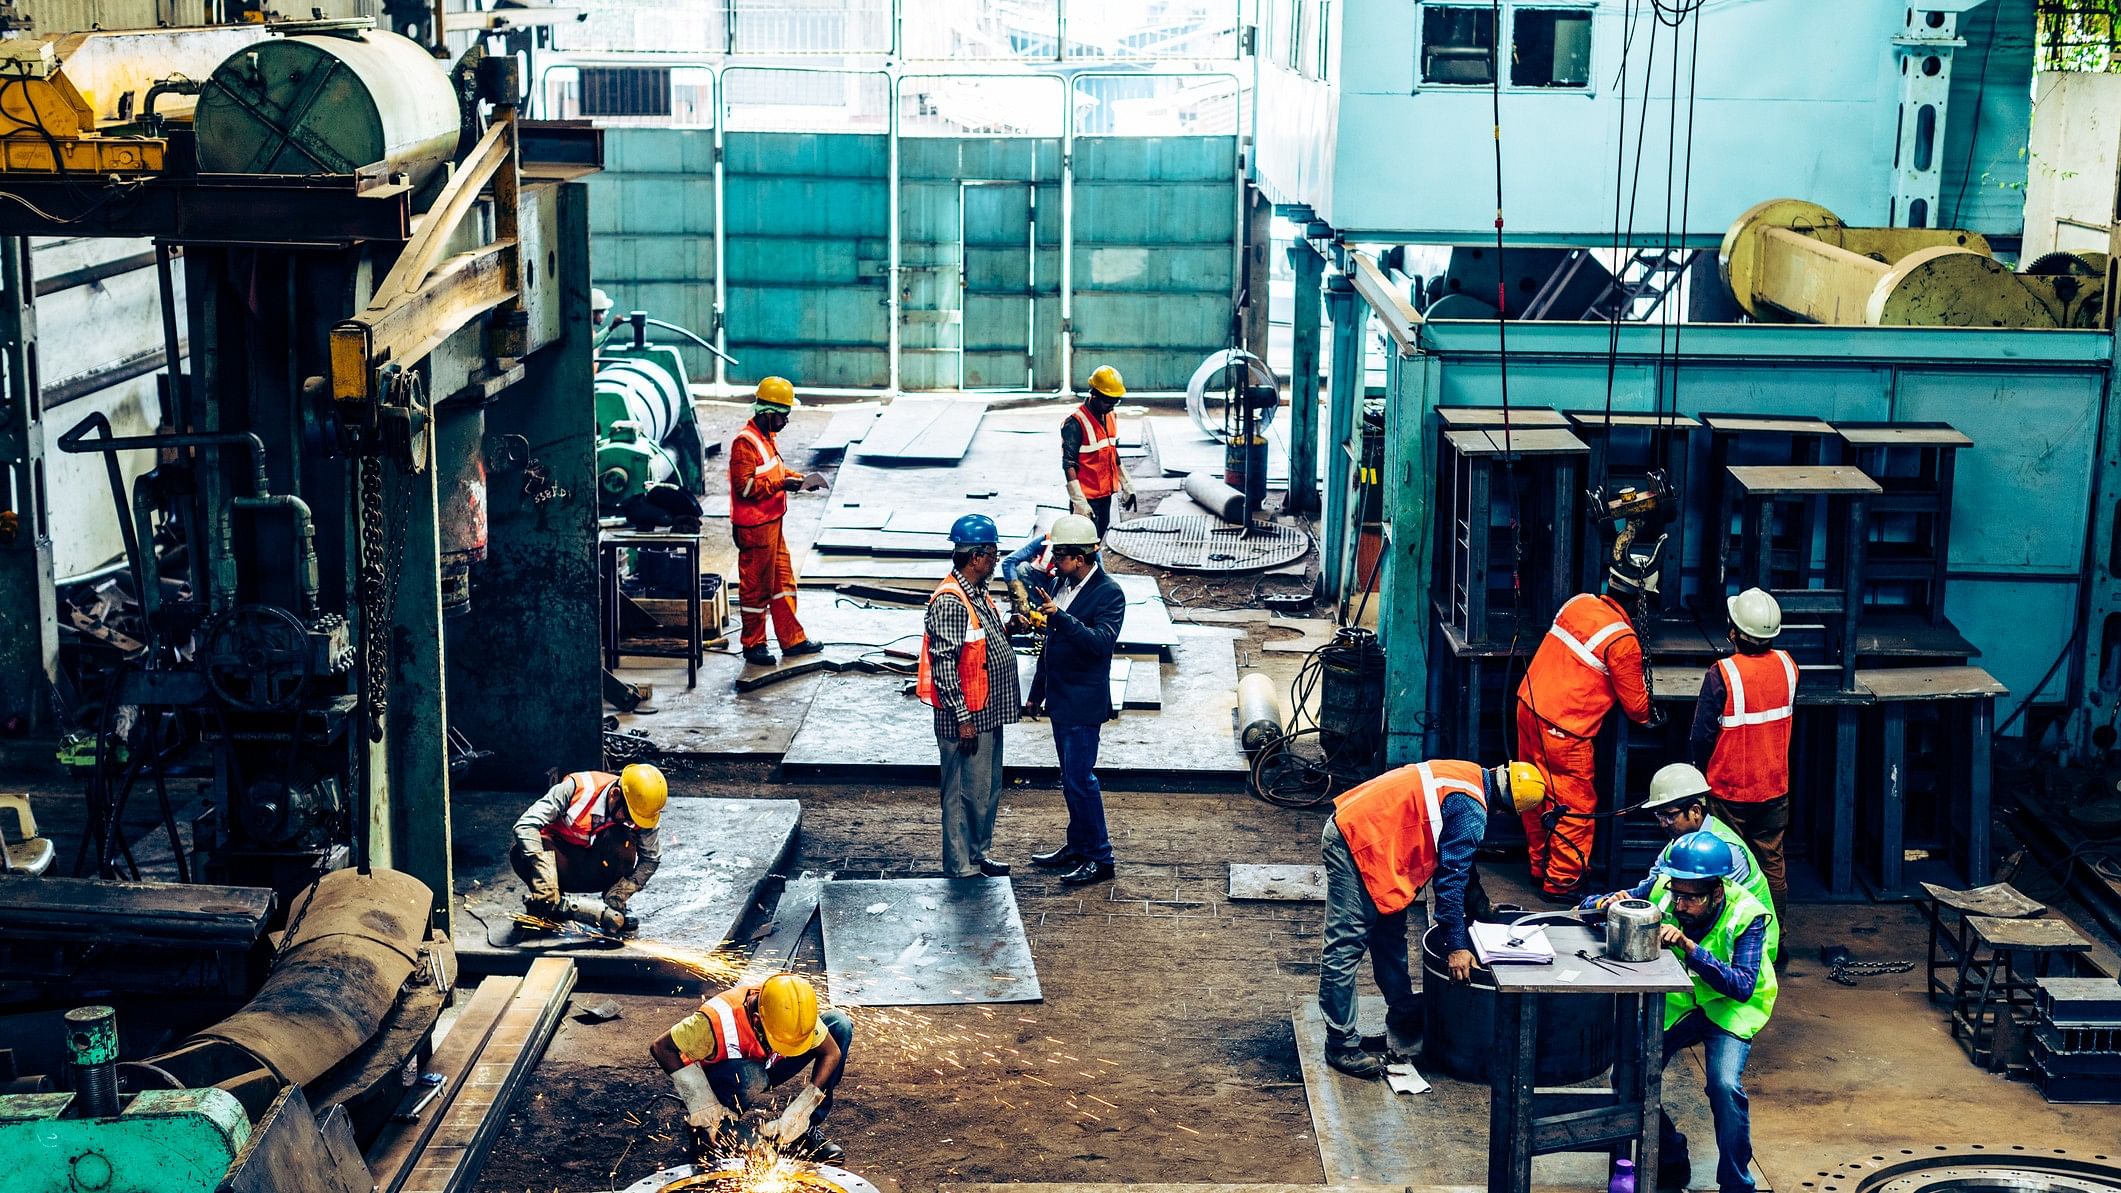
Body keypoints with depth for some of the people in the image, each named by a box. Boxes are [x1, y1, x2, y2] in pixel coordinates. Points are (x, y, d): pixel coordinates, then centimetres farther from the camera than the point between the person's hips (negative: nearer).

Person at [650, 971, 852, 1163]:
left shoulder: (791, 1012, -25)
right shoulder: (719, 1020, -36)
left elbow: (832, 1053, -19)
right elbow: (661, 1048, -27)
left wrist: (800, 1110, -28)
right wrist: (702, 1106, -28)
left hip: (767, 1068, 4)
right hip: (716, 1077, -4)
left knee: (839, 1023, -17)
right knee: (749, 1078, -43)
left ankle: (809, 1129, -10)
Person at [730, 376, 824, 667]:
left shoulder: (767, 437, 12)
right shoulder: (745, 442, -19)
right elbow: (745, 485, -25)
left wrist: (799, 478, 7)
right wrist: (781, 484, -24)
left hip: (772, 524, 10)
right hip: (754, 528, -10)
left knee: (783, 582, 15)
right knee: (756, 587, 1)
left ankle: (792, 640, 23)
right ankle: (753, 645, 12)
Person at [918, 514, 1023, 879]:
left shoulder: (978, 594, 9)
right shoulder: (950, 602, -21)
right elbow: (944, 665, -23)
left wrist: (1007, 629, 3)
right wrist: (962, 718, -22)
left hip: (988, 713, 10)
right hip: (966, 718, -10)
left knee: (988, 789, 19)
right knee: (966, 792, 0)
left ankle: (979, 855, 32)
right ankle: (961, 870, 10)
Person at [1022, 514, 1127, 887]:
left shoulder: (1109, 593, -16)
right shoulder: (1060, 584, 7)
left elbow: (1102, 642, -29)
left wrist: (1060, 617, -38)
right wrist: (1037, 692, 20)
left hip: (1083, 703, -8)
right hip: (1059, 699, 8)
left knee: (1079, 778, -7)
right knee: (1072, 776, 17)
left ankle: (1100, 857, 2)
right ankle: (1077, 846, 28)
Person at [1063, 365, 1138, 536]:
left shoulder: (1110, 418, 11)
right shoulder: (1075, 424, -16)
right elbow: (1069, 466, -18)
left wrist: (1126, 486, 23)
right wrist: (1079, 503, -23)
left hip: (1105, 495, 8)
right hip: (1087, 498, -8)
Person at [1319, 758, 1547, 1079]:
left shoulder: (1468, 775, 13)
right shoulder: (1471, 811, -17)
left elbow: (1458, 860, 27)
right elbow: (1450, 878, -16)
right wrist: (1457, 945, -12)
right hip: (1359, 844, -11)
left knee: (1390, 934, 22)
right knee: (1346, 949, -7)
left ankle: (1403, 1013, 36)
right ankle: (1341, 1045, -4)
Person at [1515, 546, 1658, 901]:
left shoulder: (1579, 603, 3)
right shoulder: (1623, 641, -17)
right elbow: (1635, 704, -5)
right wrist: (1648, 717, 15)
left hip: (1528, 708, 8)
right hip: (1564, 731, -8)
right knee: (1576, 807, 6)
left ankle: (1540, 867, 35)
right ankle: (1561, 882, 14)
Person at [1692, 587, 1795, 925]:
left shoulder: (1722, 674, -21)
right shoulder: (1787, 665, -5)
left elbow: (1702, 733, -14)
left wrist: (1702, 769, 3)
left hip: (1730, 788, -4)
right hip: (1775, 785, 4)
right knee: (1772, 862, 13)